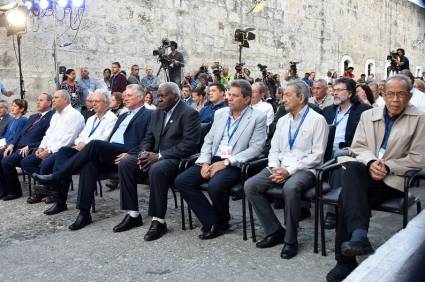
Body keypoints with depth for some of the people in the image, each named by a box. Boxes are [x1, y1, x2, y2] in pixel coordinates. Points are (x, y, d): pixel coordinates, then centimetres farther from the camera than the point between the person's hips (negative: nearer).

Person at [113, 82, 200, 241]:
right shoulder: (157, 113, 16)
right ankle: (133, 215, -4)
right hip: (155, 157, 8)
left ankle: (159, 221, -23)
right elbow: (148, 138, 19)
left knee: (157, 169, -37)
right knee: (125, 164, -11)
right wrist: (144, 153, -6)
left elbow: (189, 144, -19)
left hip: (176, 159, -8)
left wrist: (159, 156, -22)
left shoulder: (189, 114, -9)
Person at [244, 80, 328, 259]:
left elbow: (317, 155, -9)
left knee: (290, 188, -38)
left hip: (304, 169, -6)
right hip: (280, 168, 6)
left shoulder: (317, 120, -2)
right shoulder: (282, 121, 17)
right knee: (250, 186, -17)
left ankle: (290, 240, -17)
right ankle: (275, 231, -4)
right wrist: (274, 168, -5)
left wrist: (289, 170, -17)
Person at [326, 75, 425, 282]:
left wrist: (387, 167, -13)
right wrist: (371, 162, -12)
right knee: (351, 168, -33)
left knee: (348, 198, -28)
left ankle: (346, 261, -22)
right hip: (365, 171, 4)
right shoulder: (368, 115, 16)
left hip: (393, 179, -3)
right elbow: (357, 147, 9)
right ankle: (359, 234, -39)